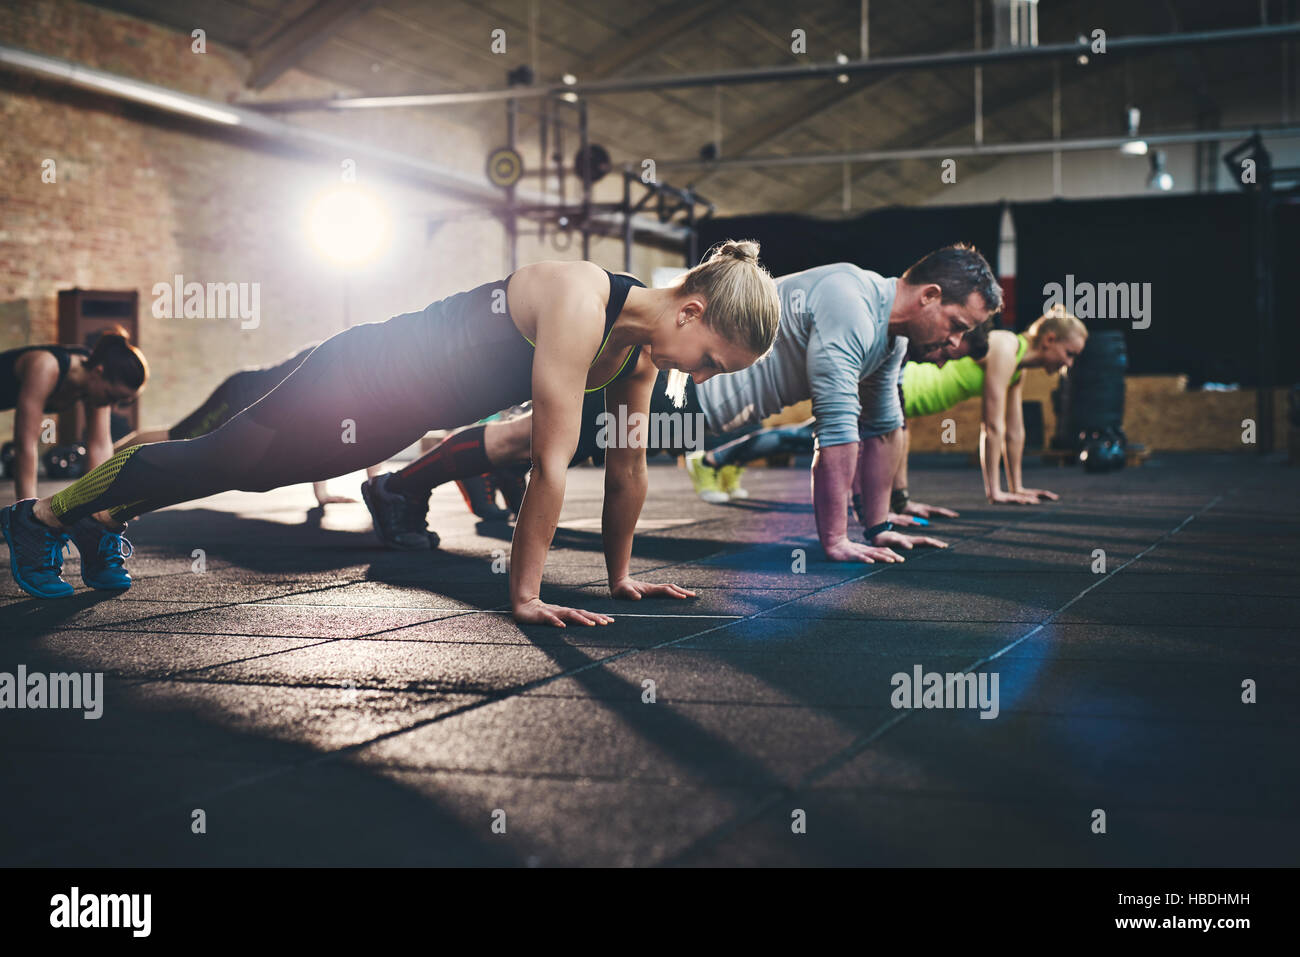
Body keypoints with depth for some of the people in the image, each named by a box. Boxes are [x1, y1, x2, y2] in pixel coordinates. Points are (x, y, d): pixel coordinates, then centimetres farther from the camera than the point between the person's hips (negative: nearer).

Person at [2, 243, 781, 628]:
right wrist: (526, 595, -29)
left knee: (241, 469, 24)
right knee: (219, 461, 8)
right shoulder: (580, 305, -35)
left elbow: (628, 463, 2)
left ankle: (106, 518, 47)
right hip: (363, 385, -8)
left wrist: (621, 573, 8)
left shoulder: (640, 347, -9)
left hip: (403, 415, 8)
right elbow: (551, 464, -33)